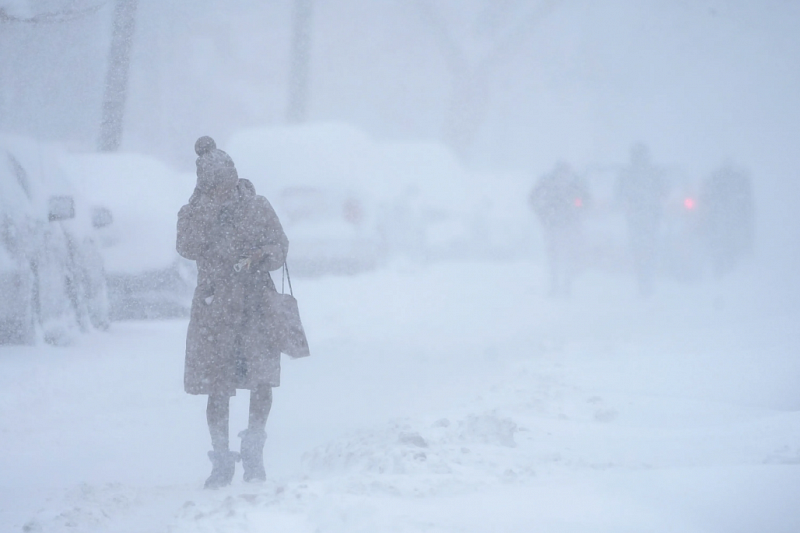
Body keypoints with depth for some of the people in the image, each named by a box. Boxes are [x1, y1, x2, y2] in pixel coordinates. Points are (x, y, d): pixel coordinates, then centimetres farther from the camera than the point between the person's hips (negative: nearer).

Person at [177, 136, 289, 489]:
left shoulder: (257, 207, 5)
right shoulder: (193, 214, 0)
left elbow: (280, 245, 9)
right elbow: (188, 247, -18)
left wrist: (260, 256, -14)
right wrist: (209, 203, -19)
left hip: (257, 304, 1)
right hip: (214, 310, 0)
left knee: (262, 379, -12)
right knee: (217, 389, 0)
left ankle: (253, 453, 8)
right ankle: (222, 463, 13)